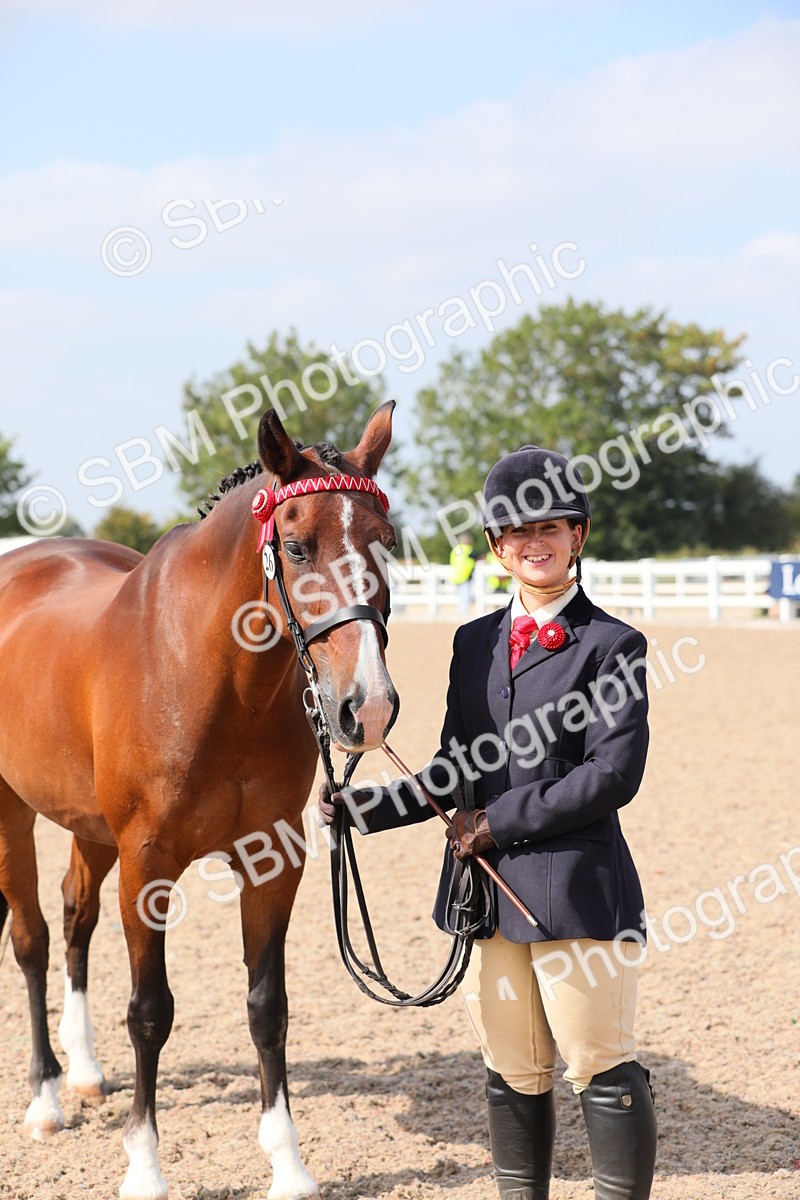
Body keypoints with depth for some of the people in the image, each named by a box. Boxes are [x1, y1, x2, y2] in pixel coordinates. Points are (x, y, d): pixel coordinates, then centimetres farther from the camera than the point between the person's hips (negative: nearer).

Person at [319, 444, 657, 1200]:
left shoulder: (612, 645, -5)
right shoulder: (475, 643, 13)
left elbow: (613, 775, -14)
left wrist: (500, 823, -14)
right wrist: (368, 810, 4)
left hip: (577, 888, -6)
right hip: (487, 890, 6)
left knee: (601, 1069, -1)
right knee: (512, 1075, 13)